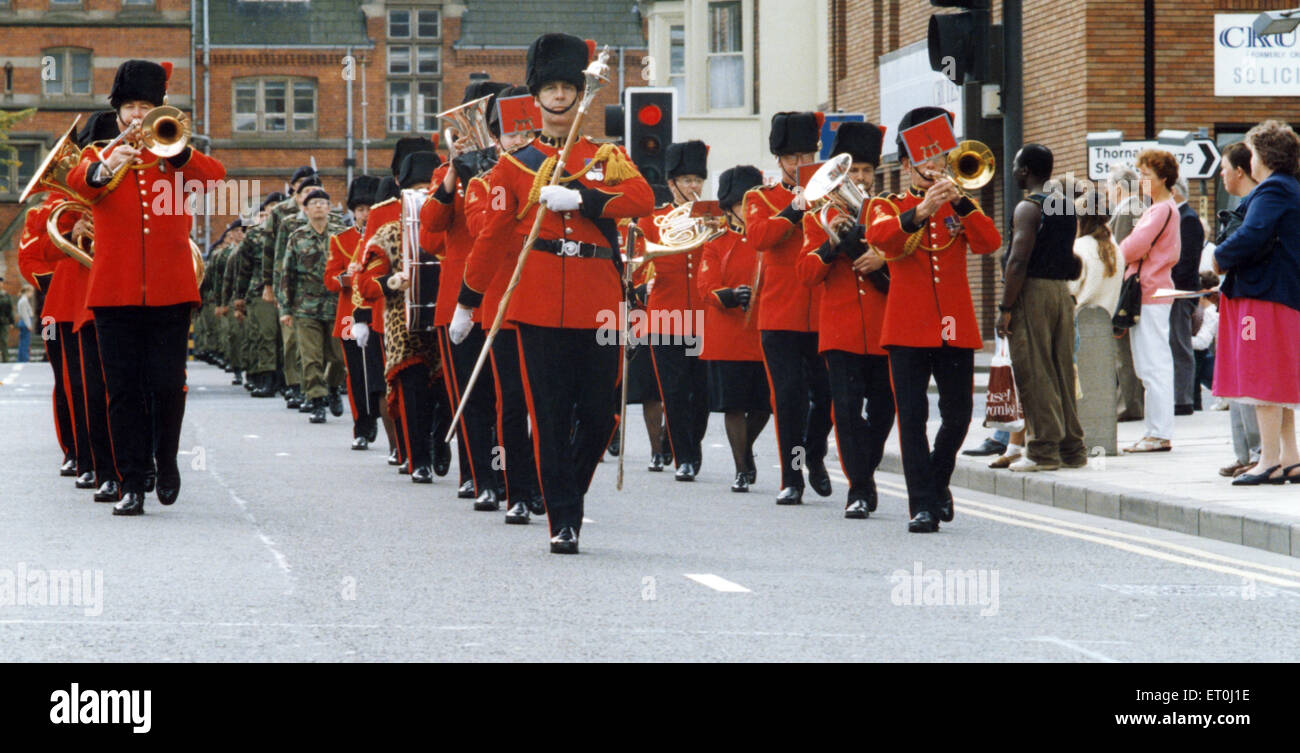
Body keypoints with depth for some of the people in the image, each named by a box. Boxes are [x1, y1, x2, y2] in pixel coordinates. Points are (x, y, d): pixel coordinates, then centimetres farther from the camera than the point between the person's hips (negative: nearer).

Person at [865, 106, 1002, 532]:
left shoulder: (961, 207, 12)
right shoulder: (888, 207, 6)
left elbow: (990, 243, -7)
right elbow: (878, 236, -18)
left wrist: (960, 203, -21)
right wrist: (919, 213, -35)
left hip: (956, 329, 3)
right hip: (908, 329, -2)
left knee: (958, 415, 5)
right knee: (912, 417, -6)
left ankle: (938, 481, 29)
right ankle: (923, 505, -4)